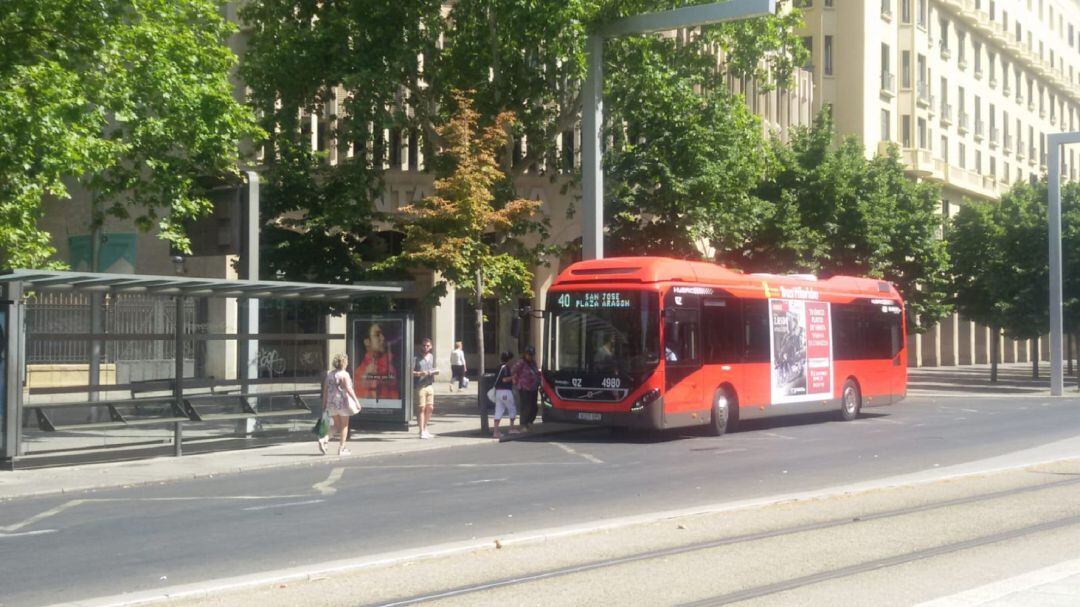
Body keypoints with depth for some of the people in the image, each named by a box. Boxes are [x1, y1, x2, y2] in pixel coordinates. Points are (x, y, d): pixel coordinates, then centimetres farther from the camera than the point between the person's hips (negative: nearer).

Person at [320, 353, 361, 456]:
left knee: (336, 425, 17)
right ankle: (342, 448, 10)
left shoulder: (329, 374, 7)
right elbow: (349, 389, -19)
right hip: (343, 401, -6)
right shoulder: (344, 374, -12)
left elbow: (325, 389, 7)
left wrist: (324, 403, 13)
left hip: (332, 402, 6)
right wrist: (356, 401, -15)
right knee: (344, 425, 8)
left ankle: (324, 440, -5)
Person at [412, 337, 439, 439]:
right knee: (421, 408, -6)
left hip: (430, 385, 6)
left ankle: (425, 429, 22)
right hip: (420, 386, -6)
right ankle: (422, 431, -3)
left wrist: (434, 371, 2)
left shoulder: (432, 357, 13)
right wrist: (419, 373, -24)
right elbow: (411, 371, -10)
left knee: (430, 408, 9)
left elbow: (436, 370, 24)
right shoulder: (417, 358, -5)